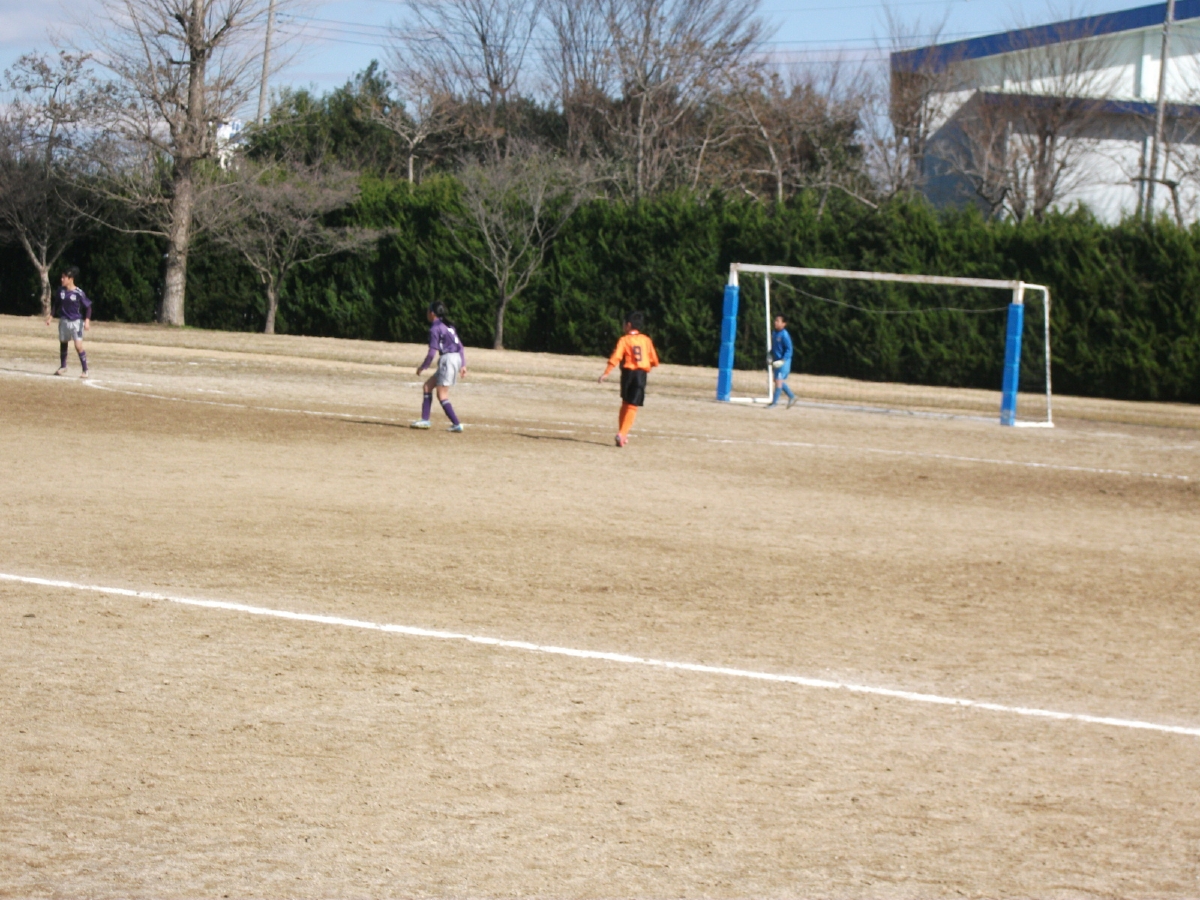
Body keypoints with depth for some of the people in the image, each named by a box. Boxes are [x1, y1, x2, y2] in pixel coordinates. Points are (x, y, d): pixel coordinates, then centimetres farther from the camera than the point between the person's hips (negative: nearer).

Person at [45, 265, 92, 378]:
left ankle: (85, 370, -5)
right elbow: (56, 304, 13)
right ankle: (62, 367, 35)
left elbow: (88, 307, -10)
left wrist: (87, 320, -20)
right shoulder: (60, 291, -1)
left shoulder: (78, 293, -15)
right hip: (64, 321, 5)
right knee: (63, 343, 17)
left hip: (76, 321, -5)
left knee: (78, 345, -14)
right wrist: (51, 315, 6)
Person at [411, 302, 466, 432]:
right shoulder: (448, 326, 17)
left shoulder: (435, 328, -9)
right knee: (428, 386, 16)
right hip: (456, 358, 9)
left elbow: (432, 352, -13)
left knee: (442, 395, -5)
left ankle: (457, 424, -11)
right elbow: (460, 346, 16)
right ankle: (425, 420, 14)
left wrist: (423, 367, -2)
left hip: (448, 359, -9)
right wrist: (463, 364, 16)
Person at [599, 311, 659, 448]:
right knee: (632, 406, -2)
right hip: (641, 374, 0)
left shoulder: (624, 340, -3)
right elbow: (654, 361, 5)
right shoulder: (646, 340, 6)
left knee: (625, 403, 20)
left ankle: (622, 433, 20)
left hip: (628, 373, 0)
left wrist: (606, 374, -14)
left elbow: (615, 358, -14)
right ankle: (622, 434, -16)